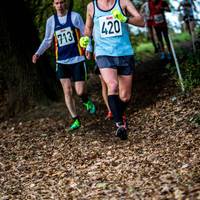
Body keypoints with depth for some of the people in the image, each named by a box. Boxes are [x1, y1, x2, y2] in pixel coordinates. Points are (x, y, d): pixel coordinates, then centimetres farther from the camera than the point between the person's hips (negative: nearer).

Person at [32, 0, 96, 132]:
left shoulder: (75, 17, -4)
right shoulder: (51, 21, 5)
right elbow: (47, 40, 16)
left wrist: (88, 49, -15)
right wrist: (38, 53, 4)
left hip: (77, 59, -3)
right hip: (62, 61, 3)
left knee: (80, 91, -5)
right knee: (67, 91, 0)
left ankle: (87, 102, 30)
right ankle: (75, 120, 8)